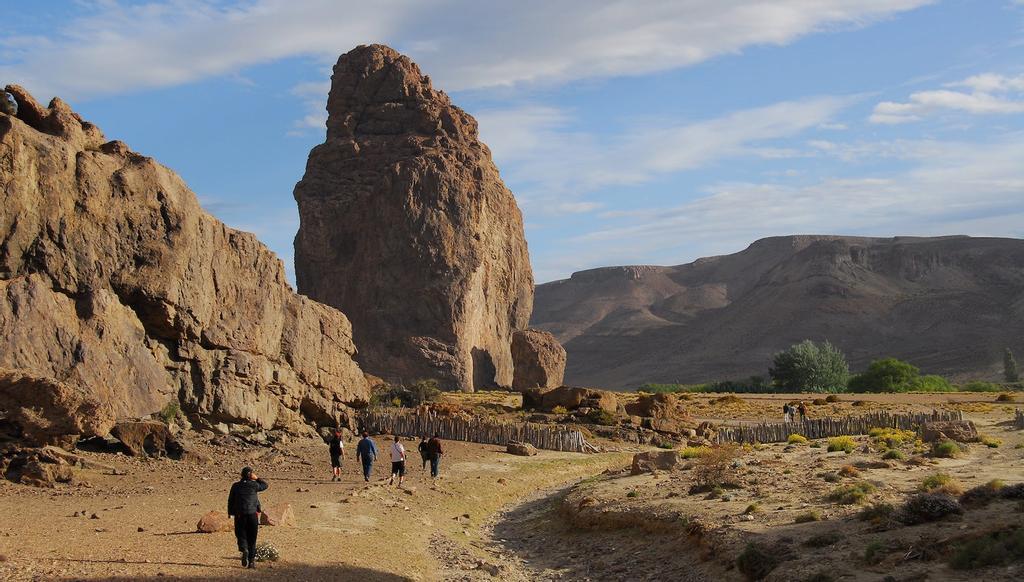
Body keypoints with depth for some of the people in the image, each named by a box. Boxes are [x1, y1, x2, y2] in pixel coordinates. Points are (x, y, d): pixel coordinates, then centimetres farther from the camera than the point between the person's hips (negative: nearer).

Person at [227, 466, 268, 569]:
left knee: (241, 534, 7)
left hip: (239, 515, 1)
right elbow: (265, 485, 15)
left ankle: (244, 550, -23)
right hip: (253, 514, 0)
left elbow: (230, 500, 5)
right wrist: (256, 478, 10)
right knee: (252, 538, 7)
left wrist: (230, 513, 13)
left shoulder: (236, 486, 3)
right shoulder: (254, 485, -2)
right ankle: (252, 560, 6)